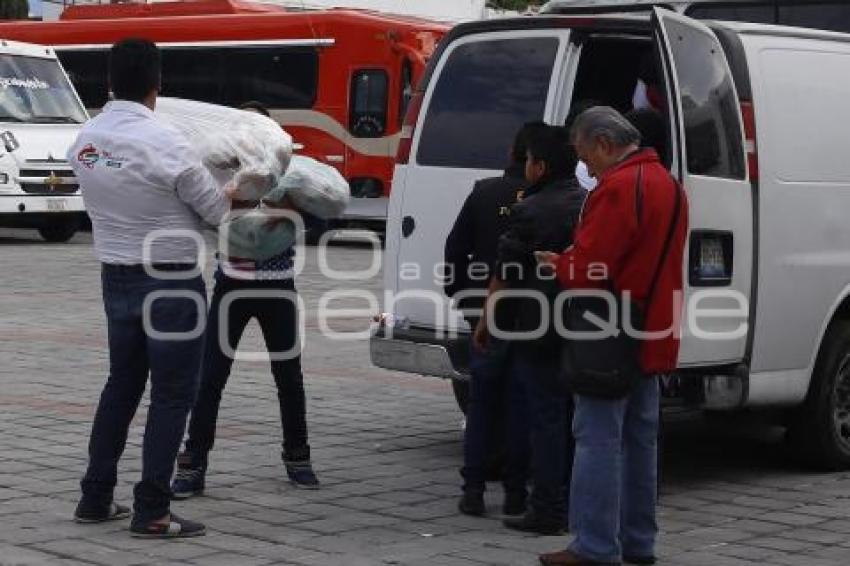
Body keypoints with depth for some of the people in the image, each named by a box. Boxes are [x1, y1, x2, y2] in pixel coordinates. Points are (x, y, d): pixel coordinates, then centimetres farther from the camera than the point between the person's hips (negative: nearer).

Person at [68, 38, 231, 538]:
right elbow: (215, 210, -10)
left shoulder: (86, 141, -1)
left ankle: (96, 498, 24)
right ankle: (151, 512, 2)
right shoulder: (165, 144, -20)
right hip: (172, 284, -6)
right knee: (172, 396, 1)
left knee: (121, 387, 19)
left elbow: (119, 198, 3)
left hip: (117, 279, 7)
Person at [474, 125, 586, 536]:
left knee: (545, 417, -3)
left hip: (539, 332, -7)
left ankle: (547, 510, -2)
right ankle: (577, 504, 20)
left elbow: (504, 275, -9)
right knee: (573, 417, 14)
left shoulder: (531, 211, -13)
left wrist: (485, 323, 1)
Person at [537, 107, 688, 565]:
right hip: (652, 337, 10)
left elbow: (589, 269, -22)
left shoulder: (618, 188, -17)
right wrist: (570, 261, 16)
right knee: (639, 438, 15)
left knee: (598, 439, -5)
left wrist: (558, 265, -1)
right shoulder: (667, 183, 15)